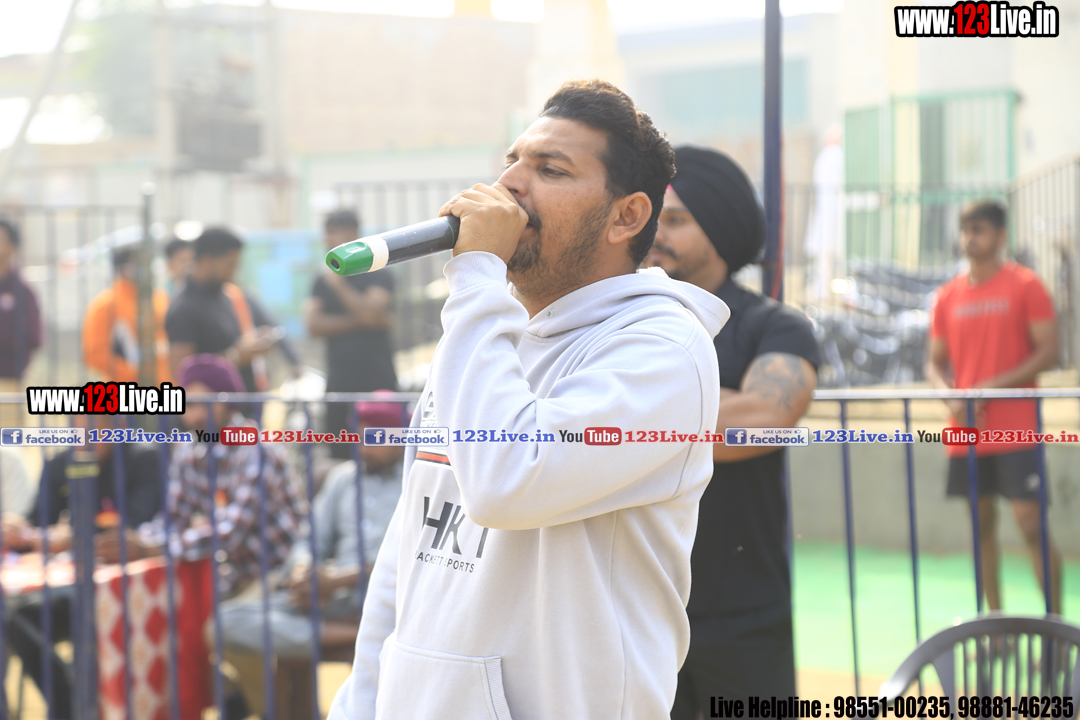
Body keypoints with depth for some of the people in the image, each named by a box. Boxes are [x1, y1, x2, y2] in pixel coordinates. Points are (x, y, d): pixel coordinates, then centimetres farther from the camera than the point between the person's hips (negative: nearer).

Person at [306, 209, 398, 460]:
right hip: (339, 385, 4)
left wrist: (339, 285, -3)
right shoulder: (322, 282, 14)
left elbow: (370, 313, -14)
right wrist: (358, 321, -6)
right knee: (340, 456, -2)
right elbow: (314, 325, 1)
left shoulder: (379, 276, 2)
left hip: (377, 384, -3)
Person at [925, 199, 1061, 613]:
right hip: (967, 432, 5)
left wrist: (992, 386, -16)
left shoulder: (1025, 286, -3)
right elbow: (935, 363, 13)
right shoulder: (948, 296, 10)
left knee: (1031, 525, -10)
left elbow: (1048, 353, -8)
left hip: (1015, 431, -5)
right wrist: (951, 397, -8)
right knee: (982, 525, 8)